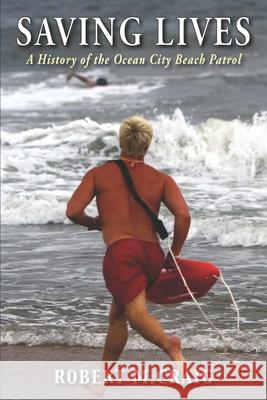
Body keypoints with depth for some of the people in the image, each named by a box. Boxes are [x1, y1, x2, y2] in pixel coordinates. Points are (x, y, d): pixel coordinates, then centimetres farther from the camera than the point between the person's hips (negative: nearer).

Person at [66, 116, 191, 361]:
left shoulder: (99, 174, 10)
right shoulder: (161, 179, 13)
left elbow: (73, 211, 0)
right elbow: (183, 215, -3)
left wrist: (94, 223, 21)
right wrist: (173, 257, 7)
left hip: (121, 251, -4)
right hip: (153, 253, 4)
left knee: (137, 314, -17)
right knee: (118, 313, 22)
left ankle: (169, 345, -45)